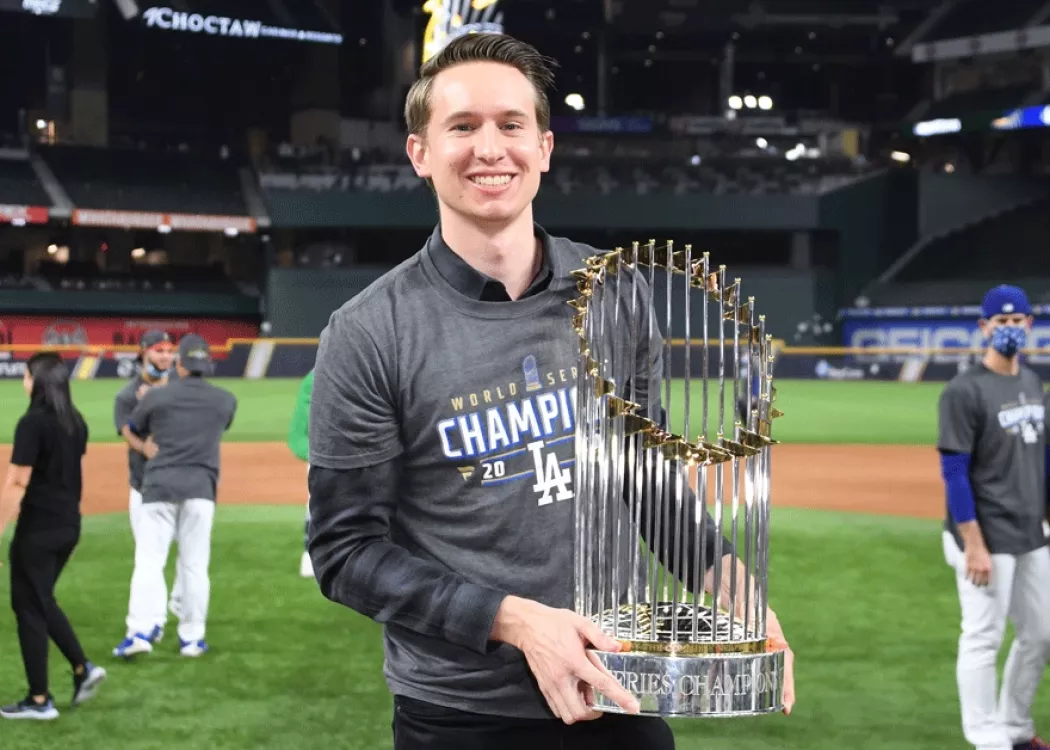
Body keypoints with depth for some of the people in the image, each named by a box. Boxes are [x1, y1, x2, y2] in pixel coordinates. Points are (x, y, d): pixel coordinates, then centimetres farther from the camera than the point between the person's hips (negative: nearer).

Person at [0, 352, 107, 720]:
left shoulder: (32, 423, -17)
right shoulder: (76, 422, 7)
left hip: (38, 529, -8)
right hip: (69, 525, 8)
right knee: (42, 600, 22)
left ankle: (39, 700, 9)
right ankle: (83, 668, 13)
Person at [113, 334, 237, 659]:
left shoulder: (156, 396, 4)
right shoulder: (226, 400, 9)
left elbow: (131, 433, 15)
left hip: (159, 485, -1)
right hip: (201, 487, 1)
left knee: (148, 561, -1)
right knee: (195, 565, 6)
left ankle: (139, 631, -12)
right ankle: (192, 637, 8)